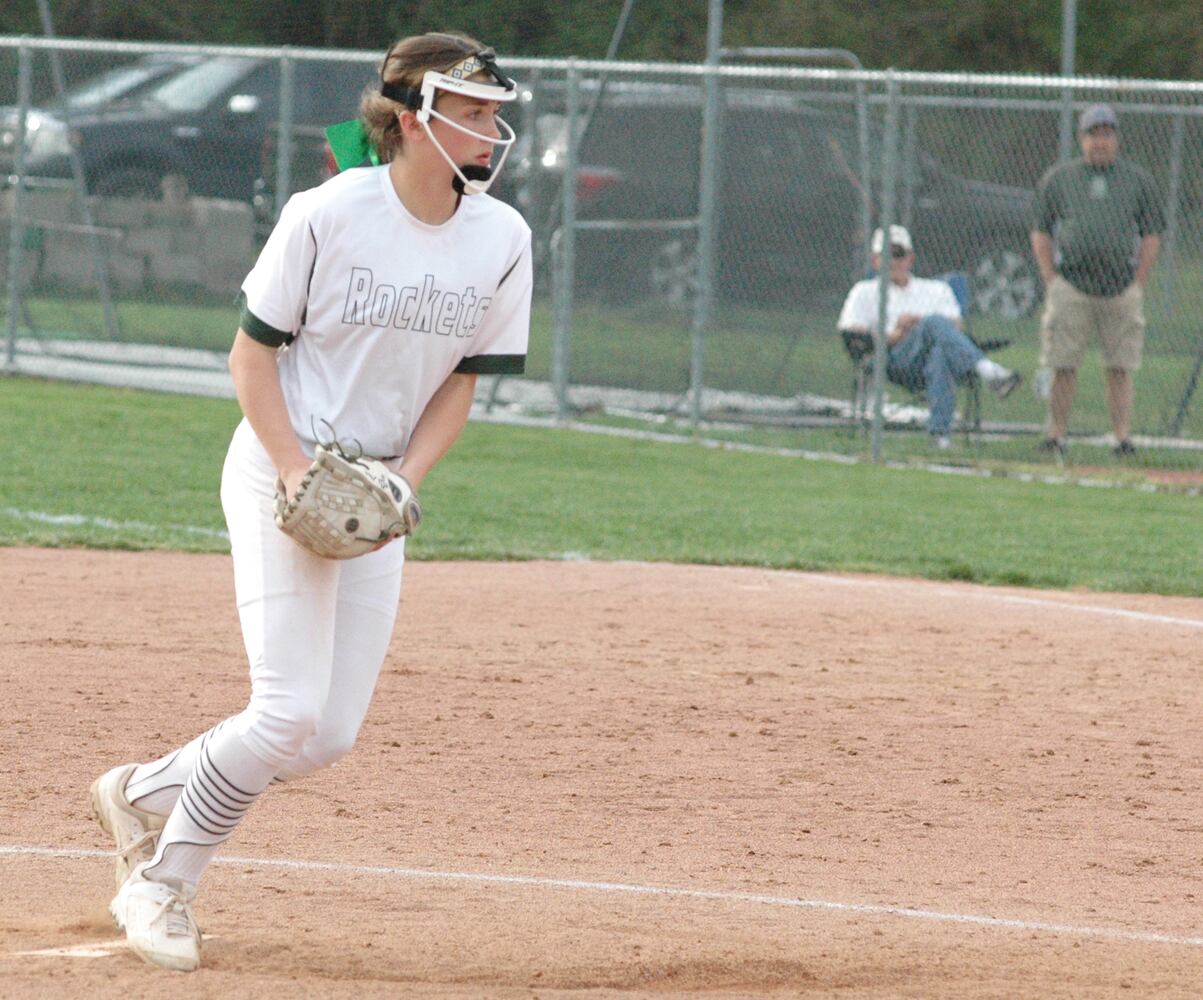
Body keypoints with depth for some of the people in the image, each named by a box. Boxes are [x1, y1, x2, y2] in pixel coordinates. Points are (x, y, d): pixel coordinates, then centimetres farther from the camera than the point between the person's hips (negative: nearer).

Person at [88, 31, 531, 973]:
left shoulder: (501, 239, -1)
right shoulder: (330, 214, -15)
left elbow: (458, 385, 6)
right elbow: (253, 353, -7)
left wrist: (404, 481, -9)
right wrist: (298, 471, -19)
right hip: (280, 472, -6)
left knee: (331, 735, 0)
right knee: (291, 711, -15)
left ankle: (144, 793, 24)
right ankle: (161, 886, 4)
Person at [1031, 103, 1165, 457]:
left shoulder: (1138, 180, 11)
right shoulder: (1057, 178, 11)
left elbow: (1151, 237, 11)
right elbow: (1041, 234, 11)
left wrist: (1137, 286, 2)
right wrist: (1051, 282, 0)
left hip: (1122, 290, 0)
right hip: (1070, 288, 0)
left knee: (1120, 369, -1)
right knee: (1063, 367, -3)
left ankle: (1123, 437, 0)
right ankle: (1056, 435, 2)